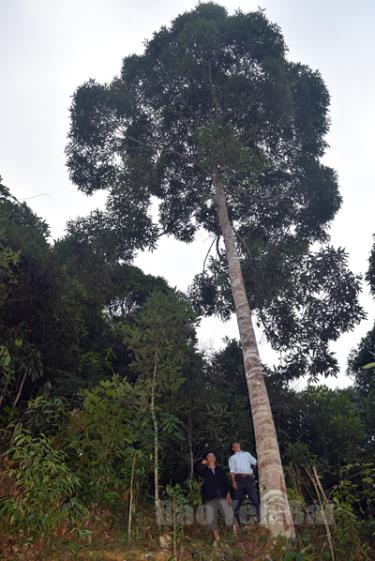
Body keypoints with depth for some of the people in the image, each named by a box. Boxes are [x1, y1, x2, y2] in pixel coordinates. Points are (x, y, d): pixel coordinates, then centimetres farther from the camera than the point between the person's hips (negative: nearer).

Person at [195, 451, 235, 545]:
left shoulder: (220, 470, 17)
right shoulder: (205, 471, 11)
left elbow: (226, 482, 11)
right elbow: (198, 468, -11)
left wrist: (228, 494, -1)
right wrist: (204, 462, 5)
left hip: (222, 497, 0)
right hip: (210, 499, 0)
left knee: (229, 518, -12)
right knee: (211, 520, -5)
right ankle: (217, 538, 15)